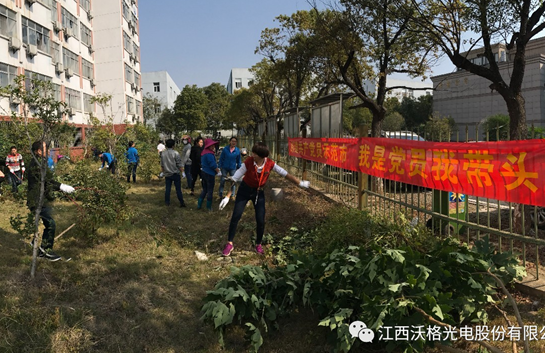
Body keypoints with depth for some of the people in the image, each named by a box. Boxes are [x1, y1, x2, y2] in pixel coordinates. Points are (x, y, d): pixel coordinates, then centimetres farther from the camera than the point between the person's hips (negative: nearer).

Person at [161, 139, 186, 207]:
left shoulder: (163, 153, 2)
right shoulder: (175, 153, -13)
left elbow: (162, 165, 12)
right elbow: (179, 164, -11)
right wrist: (182, 171, 4)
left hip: (167, 174, 4)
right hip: (175, 174, -4)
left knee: (167, 188, 11)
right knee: (178, 189, 0)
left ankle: (167, 202, 15)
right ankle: (182, 203, 2)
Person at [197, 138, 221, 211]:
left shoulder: (204, 152, 10)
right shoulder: (209, 154, -22)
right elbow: (213, 164, -24)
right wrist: (218, 171, -8)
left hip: (203, 172, 9)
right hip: (209, 174, -9)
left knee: (204, 189, 19)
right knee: (210, 191, 3)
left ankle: (199, 205, 20)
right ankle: (209, 207, 13)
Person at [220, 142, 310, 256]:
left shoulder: (270, 164, -19)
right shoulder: (248, 162, -23)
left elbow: (285, 174, -12)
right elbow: (235, 179, -17)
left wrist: (300, 183, -12)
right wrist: (227, 196, -19)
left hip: (259, 192, 1)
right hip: (244, 190, -1)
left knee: (261, 220, -2)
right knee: (235, 216, -6)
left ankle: (258, 244, 22)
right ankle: (229, 244, 9)